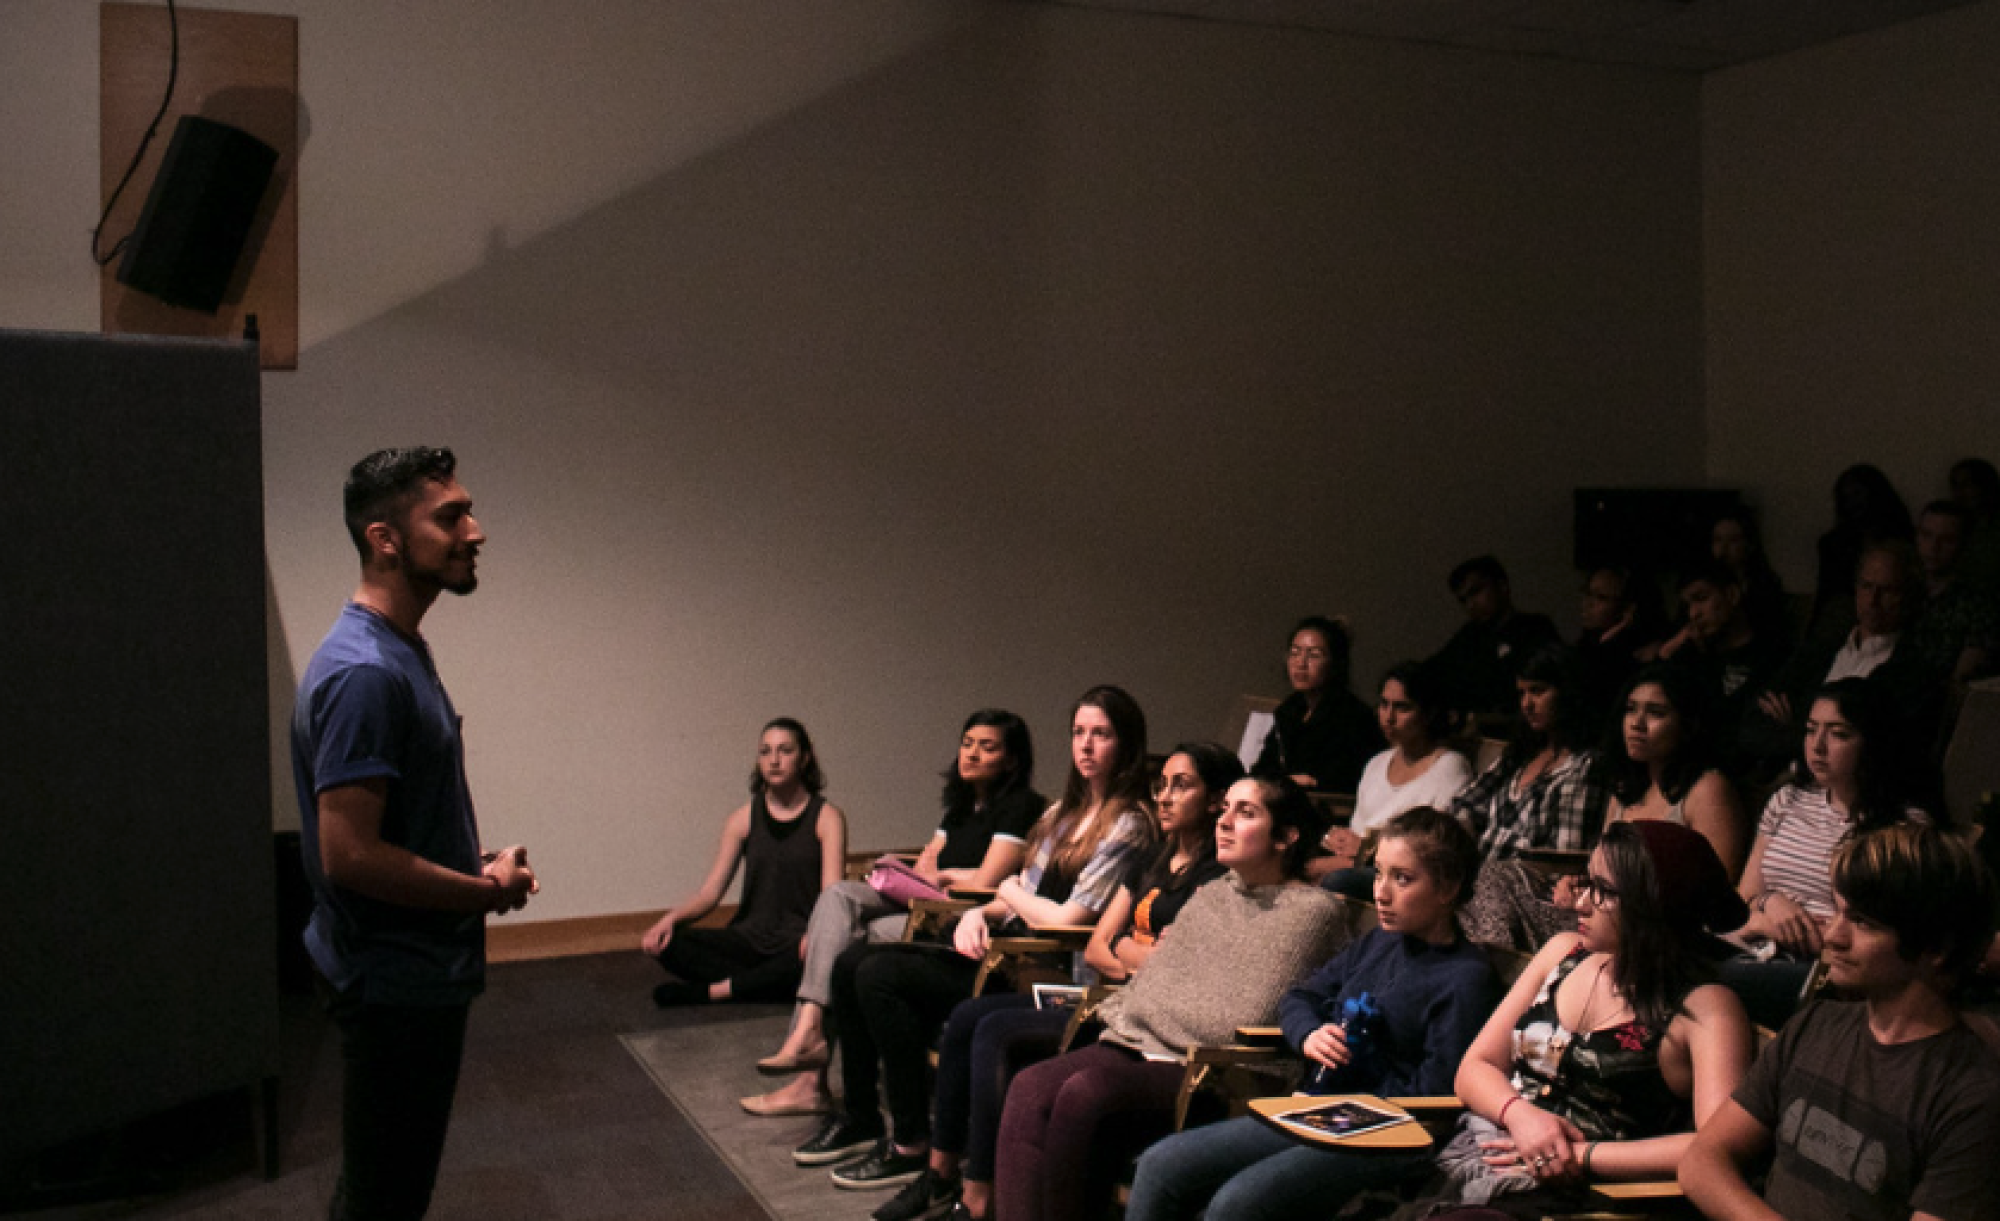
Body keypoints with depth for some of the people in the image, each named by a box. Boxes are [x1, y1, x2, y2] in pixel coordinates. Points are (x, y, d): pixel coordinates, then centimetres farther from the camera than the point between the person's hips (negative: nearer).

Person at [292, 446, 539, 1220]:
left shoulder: (402, 653, 9)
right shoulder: (364, 671, -23)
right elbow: (350, 856, -28)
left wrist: (476, 861, 4)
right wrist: (487, 892, -16)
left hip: (418, 976, 10)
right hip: (397, 982, -10)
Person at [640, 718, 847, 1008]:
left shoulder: (827, 817, 0)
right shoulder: (743, 818, 10)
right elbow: (710, 891, 5)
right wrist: (672, 917, -17)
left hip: (798, 942, -3)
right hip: (750, 937, 3)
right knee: (668, 944, -21)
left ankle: (713, 990, -24)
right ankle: (766, 982, -20)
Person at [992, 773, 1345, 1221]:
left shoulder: (1313, 909, -2)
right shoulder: (1211, 894, 21)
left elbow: (1250, 1021, -7)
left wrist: (1158, 1007, 0)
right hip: (1143, 1044, 7)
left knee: (1085, 1093, -31)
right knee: (1030, 1089, -21)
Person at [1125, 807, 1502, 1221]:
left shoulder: (1467, 977, -9)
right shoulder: (1380, 943, 15)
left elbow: (1433, 1096, -16)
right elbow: (1298, 996, 23)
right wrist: (1308, 1035, -1)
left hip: (1380, 1141, -8)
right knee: (1160, 1164, -4)